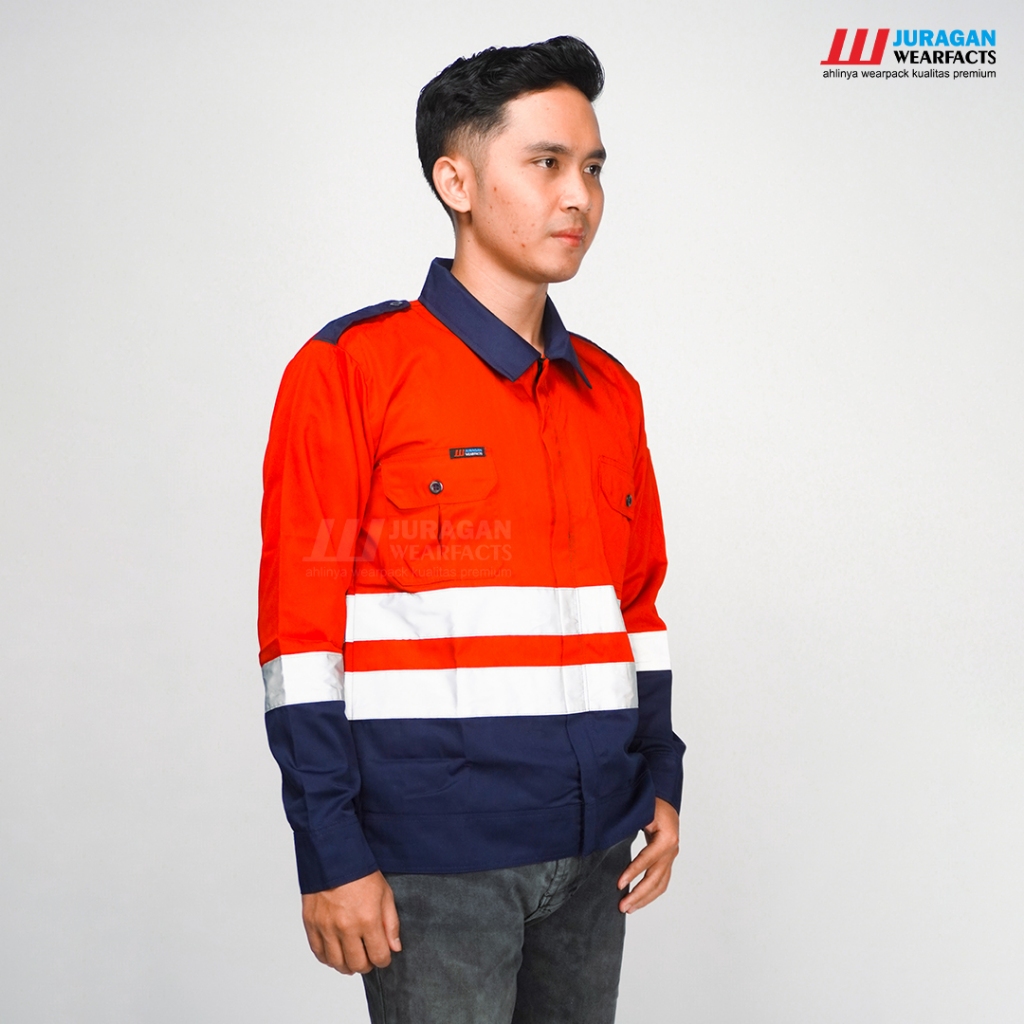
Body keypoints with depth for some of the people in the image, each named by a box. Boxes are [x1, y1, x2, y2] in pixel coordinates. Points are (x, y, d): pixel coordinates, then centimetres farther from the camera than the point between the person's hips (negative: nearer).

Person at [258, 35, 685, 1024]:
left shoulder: (609, 391, 11)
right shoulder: (351, 369, -7)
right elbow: (300, 631, -9)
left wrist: (660, 780, 10)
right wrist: (332, 855, -11)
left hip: (591, 848, 6)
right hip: (433, 857, -5)